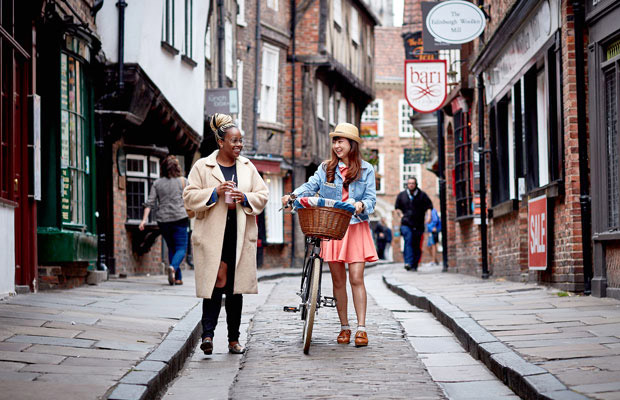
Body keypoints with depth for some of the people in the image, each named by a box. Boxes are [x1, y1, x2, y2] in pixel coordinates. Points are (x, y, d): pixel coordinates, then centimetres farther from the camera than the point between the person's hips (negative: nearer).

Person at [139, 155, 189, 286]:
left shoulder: (157, 183, 7)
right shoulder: (182, 181, 1)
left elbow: (150, 203, -1)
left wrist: (144, 220, -4)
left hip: (163, 220, 3)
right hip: (179, 218, -3)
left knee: (171, 248, 14)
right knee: (181, 248, -2)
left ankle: (177, 278, 12)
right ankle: (173, 267, -31)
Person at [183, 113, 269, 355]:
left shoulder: (247, 167, 13)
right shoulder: (202, 167, 4)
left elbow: (263, 196, 13)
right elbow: (190, 197, 0)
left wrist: (245, 197, -7)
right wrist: (215, 192, -13)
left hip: (241, 236, 3)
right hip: (212, 236, -3)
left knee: (235, 287, 6)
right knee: (214, 284, -10)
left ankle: (234, 339, 12)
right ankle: (208, 333, -11)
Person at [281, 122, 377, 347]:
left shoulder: (365, 170, 6)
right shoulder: (326, 168, 10)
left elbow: (371, 198, 0)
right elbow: (311, 185, 0)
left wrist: (361, 205, -22)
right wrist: (293, 195, -19)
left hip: (356, 228, -2)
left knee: (356, 279, -8)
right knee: (338, 281, 4)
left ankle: (361, 328, -5)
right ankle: (344, 327, 13)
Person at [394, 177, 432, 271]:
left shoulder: (422, 195, 6)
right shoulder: (401, 195, 11)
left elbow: (429, 207, 8)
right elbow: (397, 208, 23)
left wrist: (428, 216, -8)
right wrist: (401, 215, 8)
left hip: (418, 225, 1)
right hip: (406, 224, 0)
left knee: (417, 245, 2)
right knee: (408, 241, -19)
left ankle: (415, 265, 10)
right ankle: (408, 263, -28)